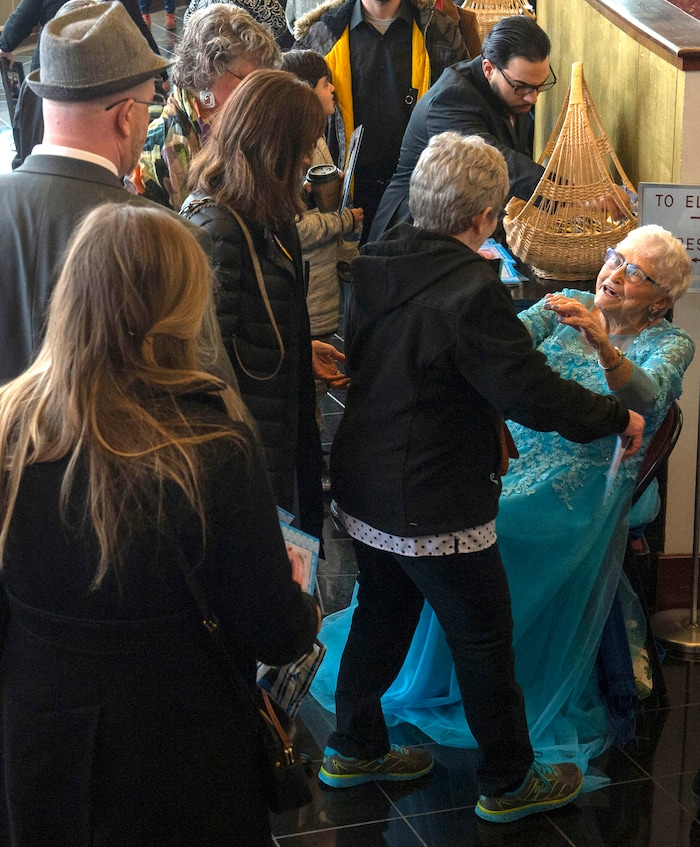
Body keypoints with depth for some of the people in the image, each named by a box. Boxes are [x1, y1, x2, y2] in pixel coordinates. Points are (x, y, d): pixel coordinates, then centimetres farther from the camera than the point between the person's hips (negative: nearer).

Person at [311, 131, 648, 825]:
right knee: (484, 638, 9)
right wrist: (617, 418, -8)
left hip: (363, 492, 8)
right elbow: (535, 395, -25)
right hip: (436, 510, -8)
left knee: (382, 614, 24)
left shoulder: (374, 267, 0)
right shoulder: (472, 291, -25)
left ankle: (353, 749, 38)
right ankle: (508, 781, 25)